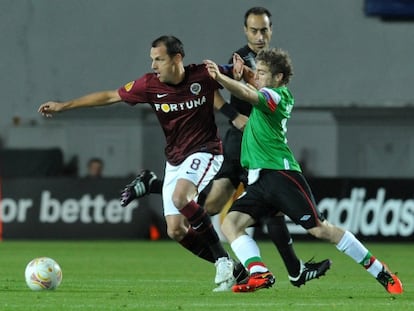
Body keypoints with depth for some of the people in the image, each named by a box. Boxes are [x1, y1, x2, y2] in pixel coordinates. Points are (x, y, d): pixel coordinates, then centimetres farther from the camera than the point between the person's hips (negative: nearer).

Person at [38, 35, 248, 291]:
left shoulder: (203, 76, -12)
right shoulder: (149, 85, -4)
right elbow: (109, 96, 5)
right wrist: (64, 106, 7)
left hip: (204, 152, -5)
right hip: (174, 161, 5)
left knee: (180, 197, -32)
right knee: (175, 230, -4)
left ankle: (223, 261, -21)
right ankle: (227, 268, 10)